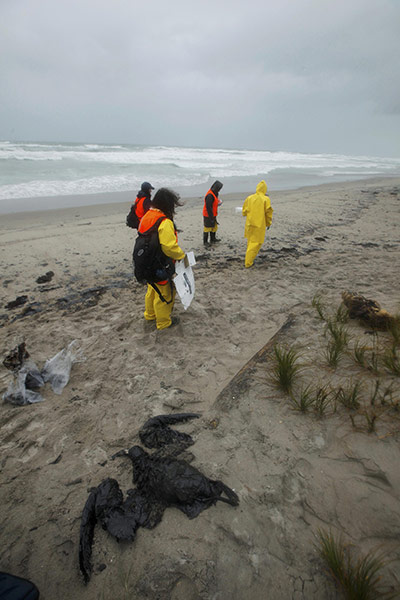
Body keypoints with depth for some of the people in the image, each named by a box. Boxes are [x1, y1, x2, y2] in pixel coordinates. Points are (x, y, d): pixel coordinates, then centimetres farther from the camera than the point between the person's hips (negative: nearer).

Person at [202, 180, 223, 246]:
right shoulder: (210, 195, -25)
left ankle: (213, 239, 31)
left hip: (212, 215, 10)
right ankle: (205, 242, 12)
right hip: (208, 216, -10)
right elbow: (208, 207, -26)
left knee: (214, 227, 18)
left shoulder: (214, 193, 7)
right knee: (207, 228, 0)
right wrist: (211, 218, -24)